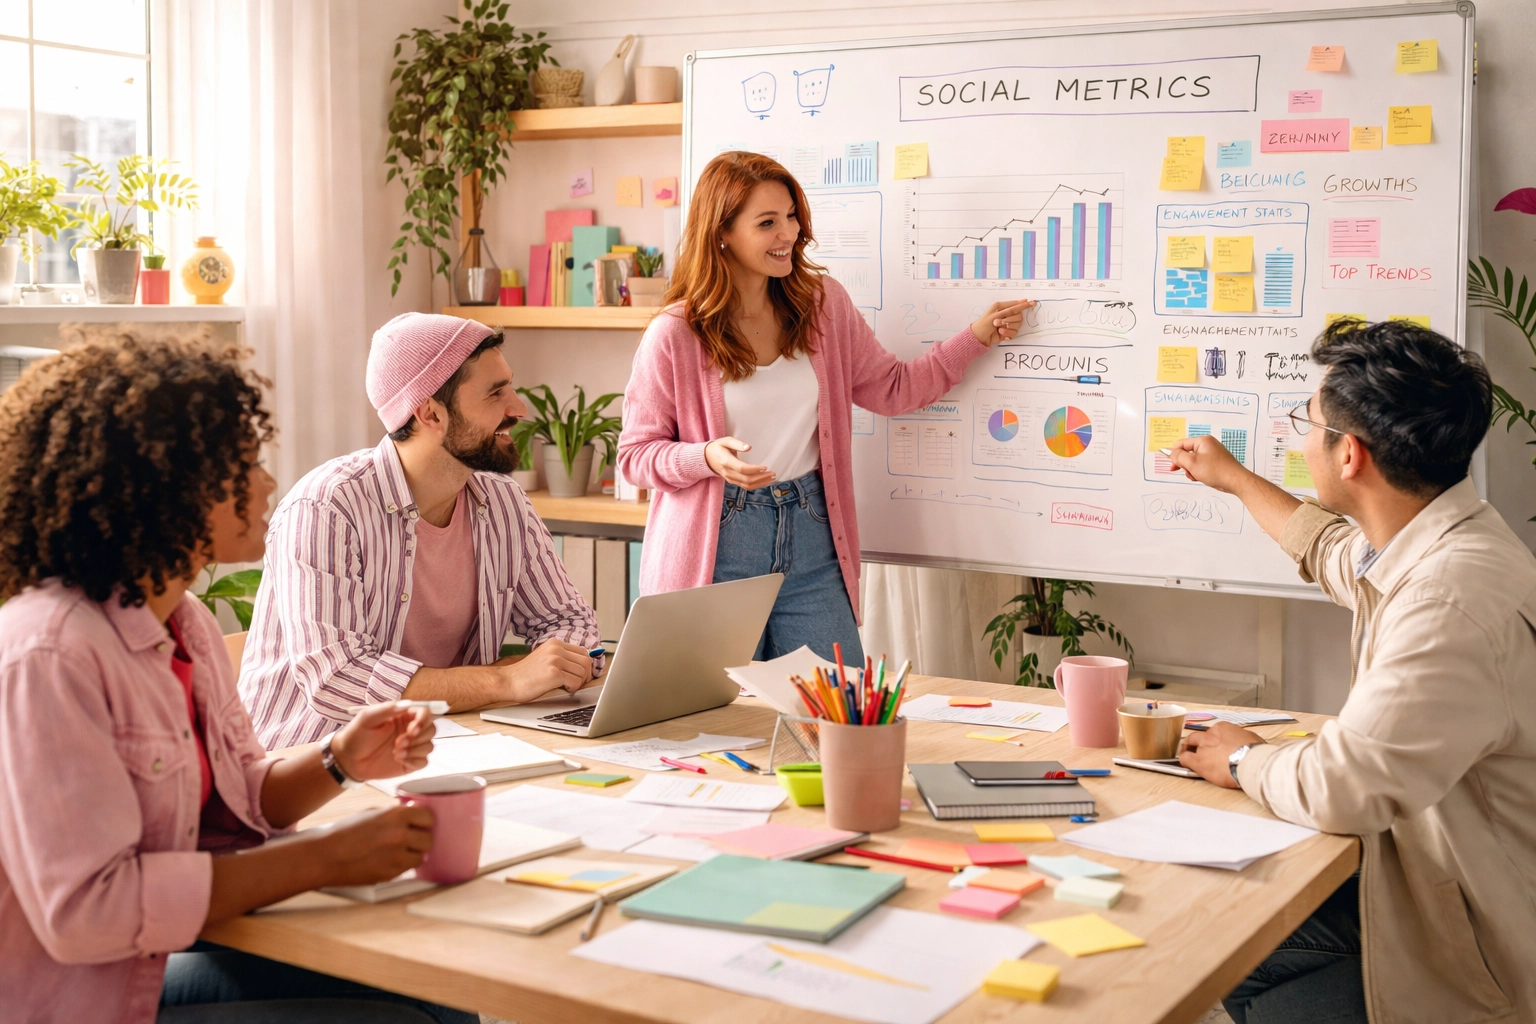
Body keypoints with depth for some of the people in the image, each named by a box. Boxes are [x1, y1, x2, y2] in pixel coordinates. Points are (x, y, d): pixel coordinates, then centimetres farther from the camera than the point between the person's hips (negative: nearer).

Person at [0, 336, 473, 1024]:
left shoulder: (184, 620, 5)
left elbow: (234, 800, 14)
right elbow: (84, 908, -30)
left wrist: (339, 762, -7)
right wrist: (324, 859, -27)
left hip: (157, 966, 9)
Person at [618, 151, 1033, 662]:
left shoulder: (824, 304, 5)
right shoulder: (674, 336, -7)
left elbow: (892, 389, 13)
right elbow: (635, 455, -2)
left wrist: (977, 337, 5)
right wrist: (708, 458, -21)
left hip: (811, 544, 3)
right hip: (715, 551, -3)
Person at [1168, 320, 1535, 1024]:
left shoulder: (1455, 596, -32)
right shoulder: (1424, 546, 3)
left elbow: (1339, 788, -32)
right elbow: (1331, 551, 29)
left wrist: (1245, 761, -9)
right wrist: (1234, 478, 44)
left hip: (1475, 965, -9)